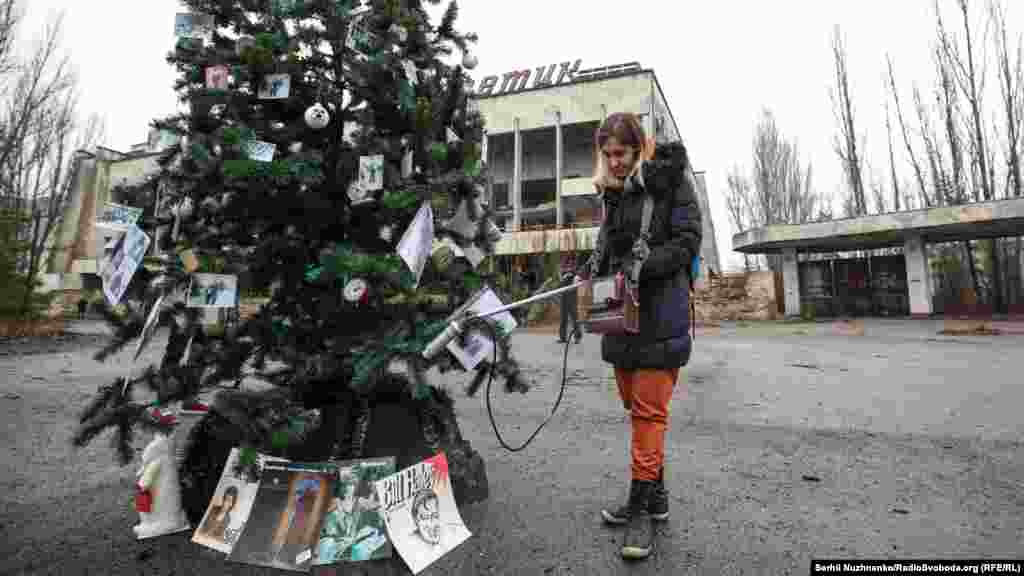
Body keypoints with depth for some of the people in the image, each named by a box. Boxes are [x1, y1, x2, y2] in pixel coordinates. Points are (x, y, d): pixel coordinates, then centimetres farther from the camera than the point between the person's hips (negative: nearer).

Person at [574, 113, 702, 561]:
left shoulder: (670, 180, -2)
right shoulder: (613, 191, 16)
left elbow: (687, 242, -8)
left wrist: (640, 267, -20)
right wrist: (589, 271, 2)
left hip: (659, 313, -7)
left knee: (649, 411, -4)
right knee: (636, 407, 12)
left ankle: (640, 508, 7)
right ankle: (655, 496, 26)